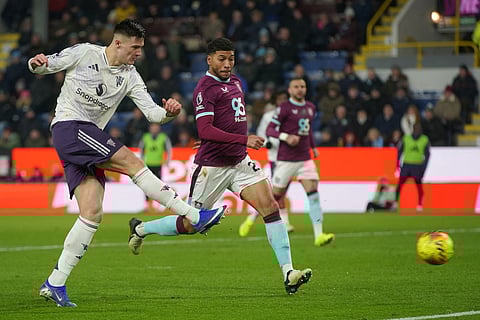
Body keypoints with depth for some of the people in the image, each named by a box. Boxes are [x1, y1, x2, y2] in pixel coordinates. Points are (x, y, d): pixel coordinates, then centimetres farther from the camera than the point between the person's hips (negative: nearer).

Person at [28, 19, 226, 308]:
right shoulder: (84, 53, -3)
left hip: (89, 138, 7)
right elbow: (43, 67, 3)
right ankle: (194, 216, -19)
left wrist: (168, 113, -19)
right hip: (68, 126, -7)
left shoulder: (130, 77, 11)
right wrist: (38, 63, -21)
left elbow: (151, 112, 4)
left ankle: (55, 284, -3)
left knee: (92, 213, -5)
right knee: (131, 161, -19)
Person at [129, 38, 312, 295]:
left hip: (239, 161, 7)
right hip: (212, 165, -7)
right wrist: (244, 140, -31)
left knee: (270, 207, -11)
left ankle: (288, 273, -15)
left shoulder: (235, 82, 13)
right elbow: (205, 130, -25)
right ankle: (140, 229, 29)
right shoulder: (205, 88, -14)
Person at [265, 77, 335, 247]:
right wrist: (286, 137, -26)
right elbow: (269, 130, -11)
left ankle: (319, 235, -18)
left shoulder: (310, 107, 13)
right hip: (286, 160, -5)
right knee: (276, 195, 1)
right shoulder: (284, 108, -8)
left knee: (313, 192, -11)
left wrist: (313, 147, 20)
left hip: (305, 159, 5)